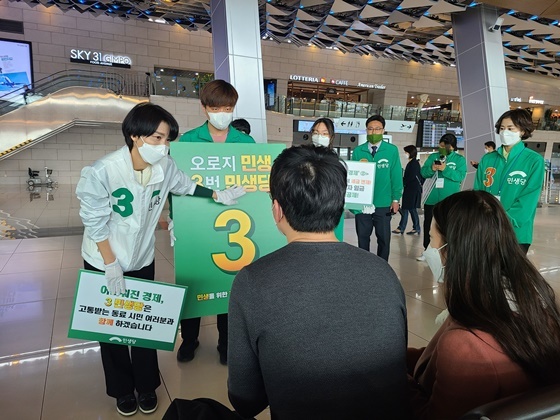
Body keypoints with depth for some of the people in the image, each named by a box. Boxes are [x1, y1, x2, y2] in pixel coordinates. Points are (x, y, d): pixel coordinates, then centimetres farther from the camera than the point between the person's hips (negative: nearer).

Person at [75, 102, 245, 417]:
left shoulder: (165, 166, -16)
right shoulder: (102, 172, -27)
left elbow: (186, 185, 6)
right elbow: (95, 223, -19)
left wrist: (219, 196, 4)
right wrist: (111, 266, -15)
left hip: (143, 260, 3)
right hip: (103, 263, -3)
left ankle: (146, 385, 36)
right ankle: (122, 389, 37)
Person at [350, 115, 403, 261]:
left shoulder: (392, 150, -3)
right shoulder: (358, 151, 1)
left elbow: (396, 176, -2)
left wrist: (396, 199, -4)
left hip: (384, 203, -1)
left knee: (384, 238, 12)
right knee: (363, 237, 14)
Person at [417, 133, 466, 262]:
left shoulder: (460, 159, 2)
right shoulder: (432, 157, 8)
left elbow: (460, 176, -11)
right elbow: (423, 172, 0)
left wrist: (446, 169, -23)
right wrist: (431, 169, -21)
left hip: (449, 201, -2)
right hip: (431, 199, 2)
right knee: (428, 225, 9)